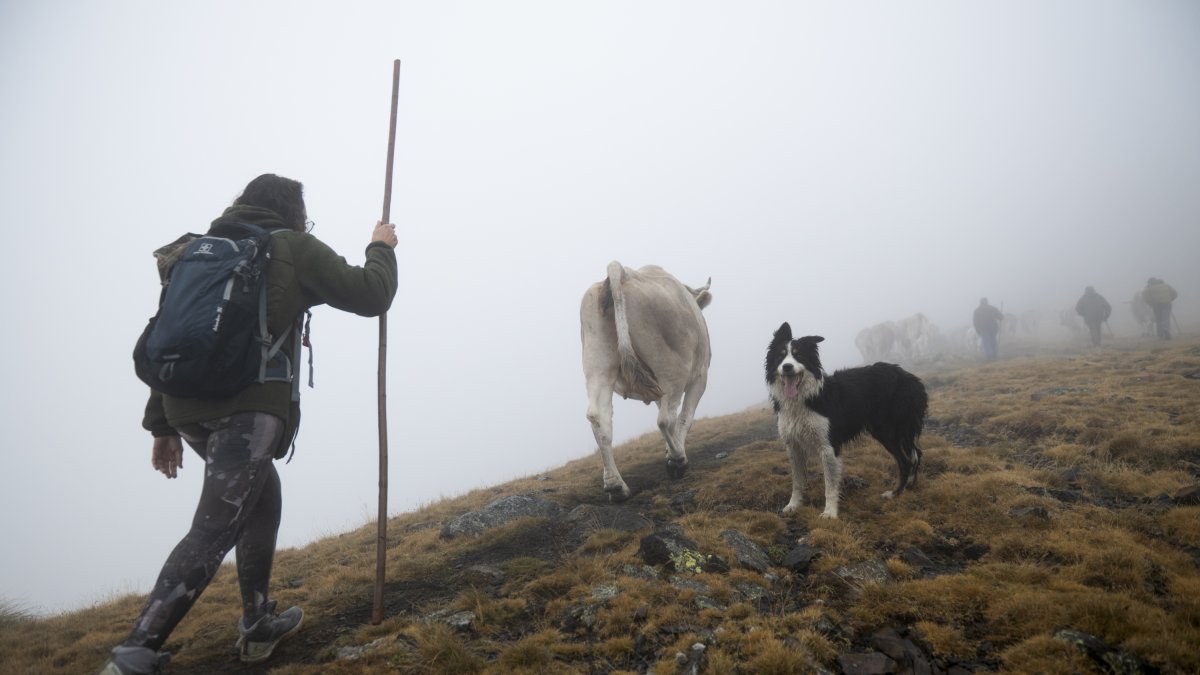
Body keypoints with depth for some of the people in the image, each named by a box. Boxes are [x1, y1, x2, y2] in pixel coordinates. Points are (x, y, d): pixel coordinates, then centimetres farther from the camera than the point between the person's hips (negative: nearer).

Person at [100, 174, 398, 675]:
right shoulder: (294, 248, 5)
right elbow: (370, 296, 3)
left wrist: (160, 424, 18)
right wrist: (381, 248, 22)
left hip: (189, 407, 8)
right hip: (249, 408, -8)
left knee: (264, 498, 23)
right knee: (214, 530, -8)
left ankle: (258, 625, 27)